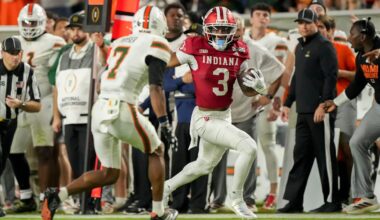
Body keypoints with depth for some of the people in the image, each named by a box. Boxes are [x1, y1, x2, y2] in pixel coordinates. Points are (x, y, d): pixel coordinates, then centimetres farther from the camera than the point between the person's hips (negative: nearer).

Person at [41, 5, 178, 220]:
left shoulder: (119, 43, 20)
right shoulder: (156, 45, -2)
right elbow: (156, 88, -12)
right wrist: (164, 122, -15)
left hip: (100, 109, 6)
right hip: (122, 111, -6)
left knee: (109, 174, 14)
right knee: (156, 152, 18)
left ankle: (59, 194, -3)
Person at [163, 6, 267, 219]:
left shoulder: (239, 52, -1)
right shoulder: (196, 48, -16)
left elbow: (246, 89, 4)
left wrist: (259, 87, -16)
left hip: (225, 116, 7)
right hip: (206, 119, -7)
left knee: (204, 165, 25)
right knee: (249, 147, -20)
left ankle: (165, 188, 43)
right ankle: (237, 199, -5)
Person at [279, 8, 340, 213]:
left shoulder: (324, 46, -8)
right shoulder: (300, 47, 19)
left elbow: (331, 77, -15)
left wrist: (323, 105, -21)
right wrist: (288, 103, 23)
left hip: (320, 111, -9)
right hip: (303, 112, 9)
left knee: (325, 155, -4)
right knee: (301, 156, 8)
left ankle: (331, 201, 1)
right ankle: (294, 201, 9)